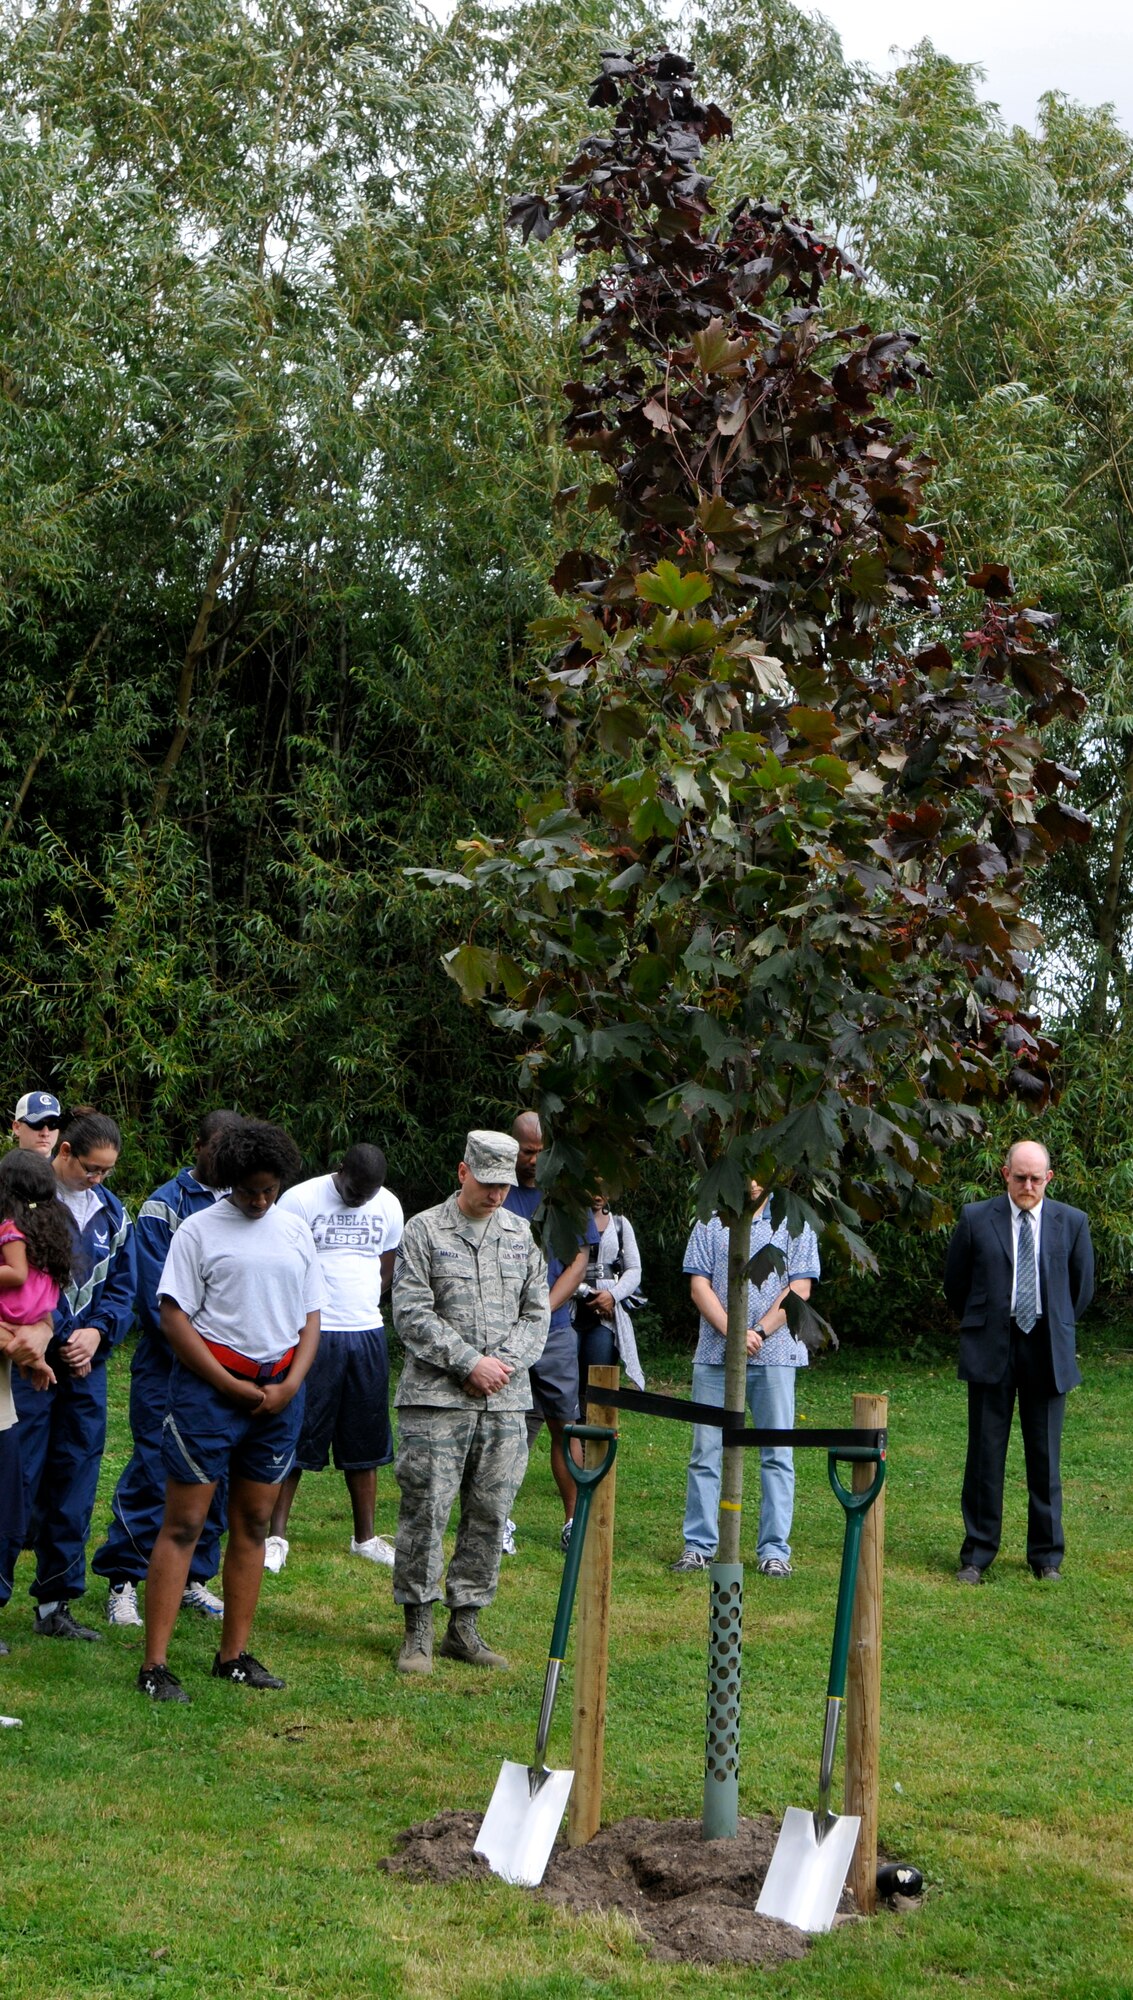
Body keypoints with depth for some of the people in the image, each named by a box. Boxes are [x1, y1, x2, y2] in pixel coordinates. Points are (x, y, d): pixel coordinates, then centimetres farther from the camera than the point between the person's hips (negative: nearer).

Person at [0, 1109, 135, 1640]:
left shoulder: (111, 1212, 9)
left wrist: (96, 1333, -4)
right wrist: (50, 1338, -15)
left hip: (86, 1364, 6)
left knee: (74, 1487, 10)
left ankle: (56, 1604, 20)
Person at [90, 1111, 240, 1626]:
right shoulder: (164, 1206, -5)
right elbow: (155, 1296, -9)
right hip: (167, 1369, -4)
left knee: (216, 1475, 8)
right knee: (153, 1473, -4)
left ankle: (193, 1578, 20)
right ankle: (123, 1581, 7)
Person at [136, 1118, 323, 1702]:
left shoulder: (297, 1233, 11)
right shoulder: (199, 1231, -4)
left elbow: (309, 1318, 14)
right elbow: (174, 1319, -8)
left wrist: (290, 1385, -2)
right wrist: (232, 1387, -11)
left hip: (278, 1391, 5)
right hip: (209, 1386, -5)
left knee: (253, 1524, 9)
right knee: (183, 1524, -5)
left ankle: (234, 1655, 17)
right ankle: (154, 1665, -3)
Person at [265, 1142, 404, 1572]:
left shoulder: (388, 1207, 6)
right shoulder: (301, 1200, -9)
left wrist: (364, 1308, 8)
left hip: (367, 1336, 5)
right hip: (312, 1335, -5)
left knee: (365, 1441, 10)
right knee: (295, 1436, -2)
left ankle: (365, 1536, 20)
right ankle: (276, 1535, 6)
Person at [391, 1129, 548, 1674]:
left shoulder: (521, 1234, 13)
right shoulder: (425, 1231, -1)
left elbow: (536, 1312, 13)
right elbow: (412, 1315, -6)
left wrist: (505, 1363, -4)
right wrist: (470, 1363, -11)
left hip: (506, 1402, 4)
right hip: (436, 1398, -4)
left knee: (489, 1515, 6)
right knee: (426, 1511, -4)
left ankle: (464, 1625, 15)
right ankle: (417, 1630, 6)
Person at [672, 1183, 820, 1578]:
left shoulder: (794, 1224, 8)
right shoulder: (710, 1225, 12)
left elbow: (800, 1289, -1)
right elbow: (699, 1286, 4)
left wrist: (759, 1332, -12)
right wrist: (732, 1331, -11)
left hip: (774, 1355, -1)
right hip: (715, 1354, 1)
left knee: (777, 1453, 0)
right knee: (705, 1452, 2)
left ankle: (774, 1549, 5)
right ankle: (698, 1544, 9)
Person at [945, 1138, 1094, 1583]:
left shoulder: (1072, 1223, 4)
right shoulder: (975, 1219, 0)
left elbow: (1082, 1287, 15)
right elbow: (955, 1284, 11)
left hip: (1047, 1352, 1)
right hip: (990, 1350, -1)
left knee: (1045, 1457, 6)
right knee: (985, 1454, 2)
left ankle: (1047, 1555, 17)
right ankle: (976, 1554, 11)